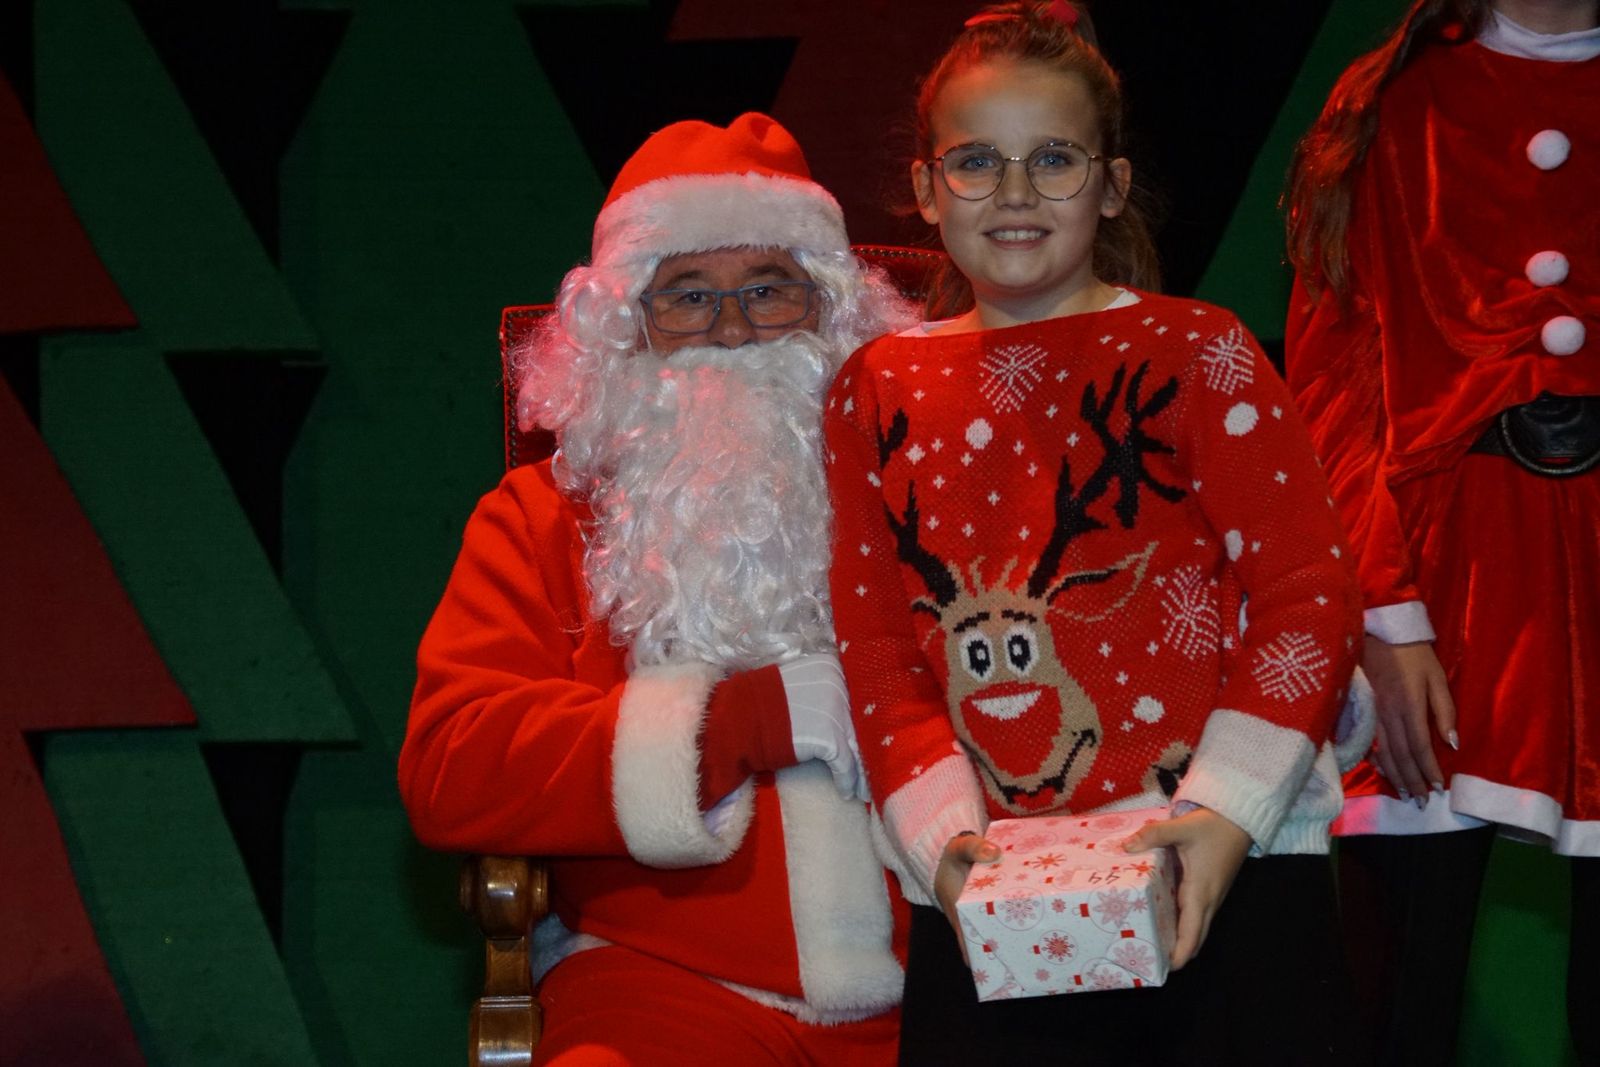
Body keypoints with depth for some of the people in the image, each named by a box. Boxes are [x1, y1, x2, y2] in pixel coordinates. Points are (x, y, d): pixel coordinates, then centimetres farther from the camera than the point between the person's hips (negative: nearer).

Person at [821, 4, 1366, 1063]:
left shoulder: (1196, 350, 4)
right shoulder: (879, 391, 13)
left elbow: (1306, 590, -1)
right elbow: (874, 645, 10)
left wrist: (1227, 809, -13)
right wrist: (941, 838, -6)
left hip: (1225, 856, -2)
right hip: (993, 883, 2)